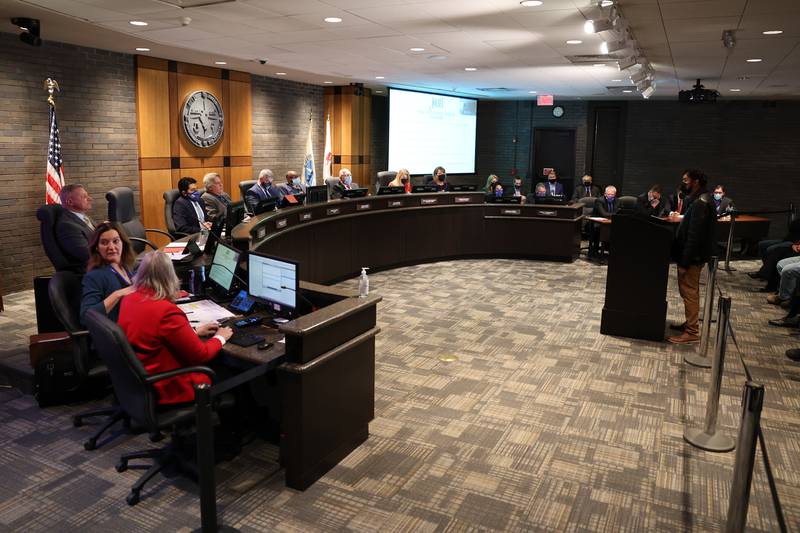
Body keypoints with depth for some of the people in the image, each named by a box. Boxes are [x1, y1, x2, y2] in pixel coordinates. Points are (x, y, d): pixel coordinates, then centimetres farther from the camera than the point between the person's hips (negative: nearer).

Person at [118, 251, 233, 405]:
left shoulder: (128, 300, -3)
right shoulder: (167, 312, -28)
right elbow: (200, 355, -18)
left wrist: (193, 332, 15)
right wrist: (220, 338, 0)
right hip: (166, 389, -8)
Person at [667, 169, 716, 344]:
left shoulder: (700, 204, -20)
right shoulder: (698, 200, 13)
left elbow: (694, 237, -24)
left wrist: (684, 263, -23)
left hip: (693, 257, -10)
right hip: (691, 255, 10)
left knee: (689, 292, -5)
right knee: (688, 291, 18)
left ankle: (692, 333, 1)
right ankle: (690, 323, 30)